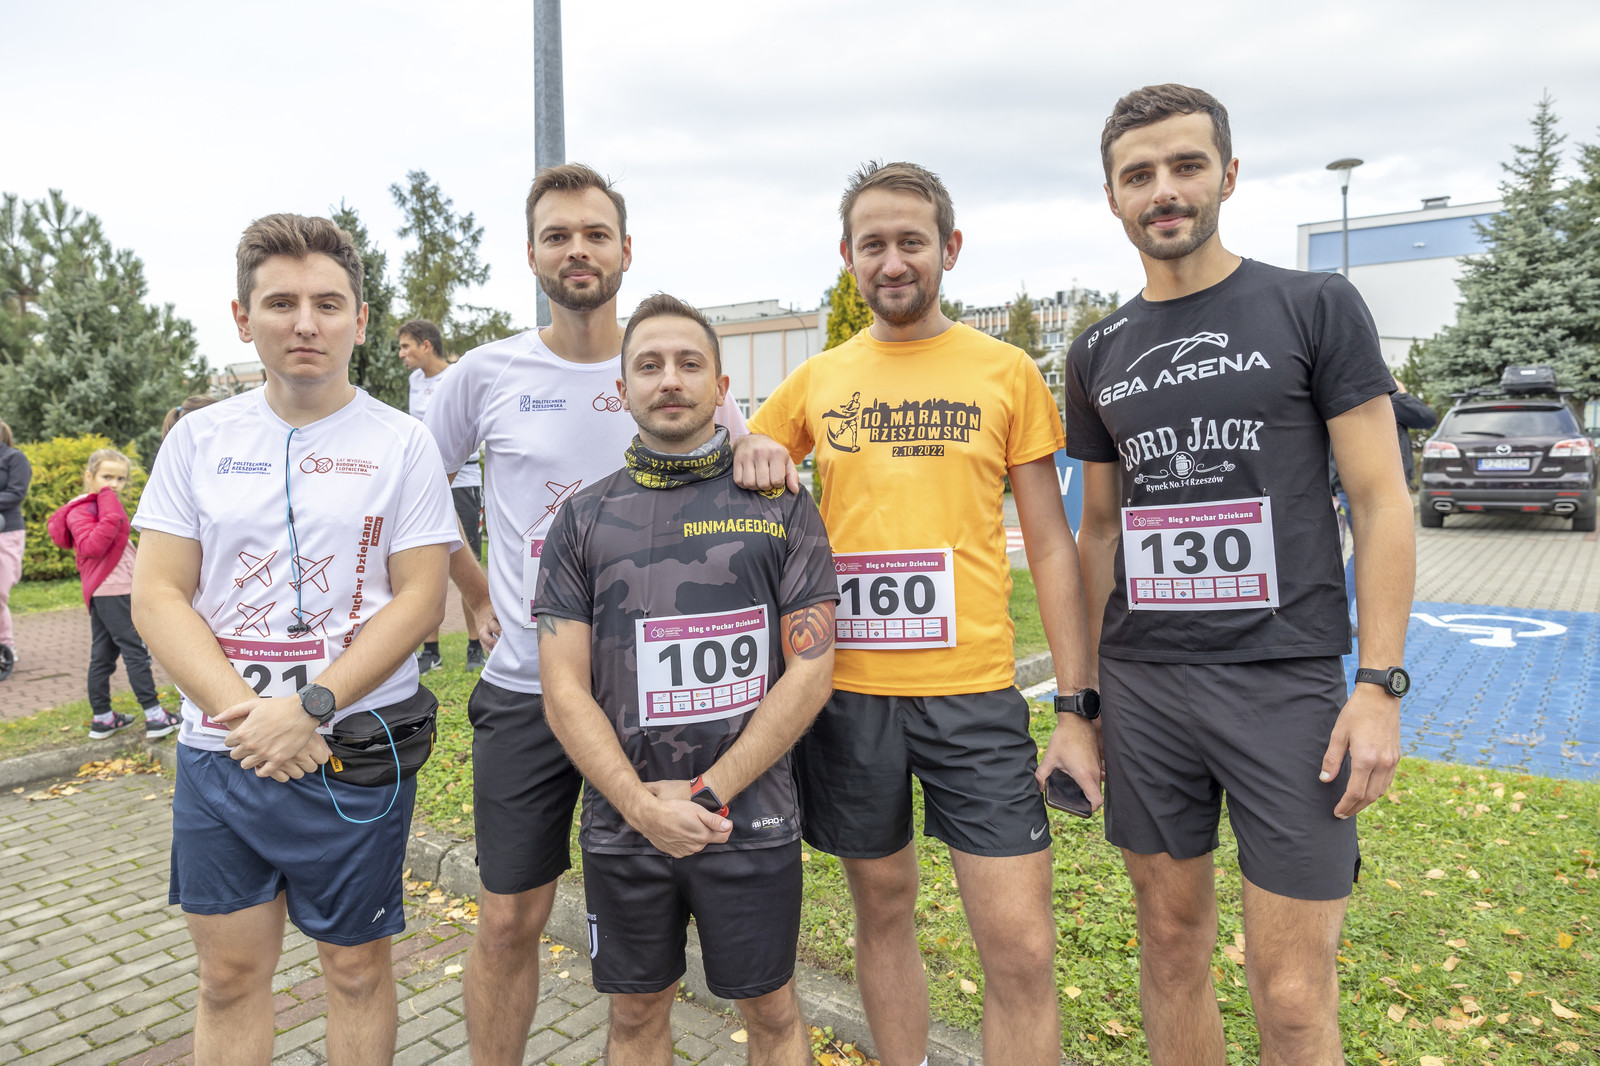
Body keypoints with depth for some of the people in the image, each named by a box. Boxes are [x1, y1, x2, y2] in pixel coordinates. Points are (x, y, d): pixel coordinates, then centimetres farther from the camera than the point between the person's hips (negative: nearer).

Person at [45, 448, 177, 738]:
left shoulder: (107, 506, 19)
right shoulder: (80, 511, -10)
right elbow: (92, 546, -25)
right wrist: (111, 516, -28)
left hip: (105, 593, 10)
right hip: (111, 592, -10)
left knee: (103, 654, 13)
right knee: (135, 651, -9)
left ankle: (102, 718, 20)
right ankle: (155, 716, -9)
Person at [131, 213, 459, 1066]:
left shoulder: (401, 443, -4)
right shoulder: (198, 438, 4)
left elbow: (420, 598, -8)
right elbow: (156, 596, 0)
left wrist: (310, 708, -18)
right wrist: (244, 710, -14)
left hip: (355, 752, -2)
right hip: (217, 751, 3)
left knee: (356, 968, 13)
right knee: (228, 976, 15)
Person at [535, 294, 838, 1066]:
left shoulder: (781, 508, -2)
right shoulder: (584, 519, 2)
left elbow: (810, 670, -7)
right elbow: (564, 690, -2)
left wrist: (707, 794, -12)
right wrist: (643, 806, -12)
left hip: (750, 822, -1)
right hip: (622, 826, 2)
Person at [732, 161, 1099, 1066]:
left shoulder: (1007, 371, 2)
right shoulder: (815, 381, 7)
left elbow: (1051, 546, 3)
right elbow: (741, 473, 20)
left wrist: (1079, 705, -3)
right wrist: (749, 456, -5)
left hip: (973, 693, -2)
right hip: (847, 691, 2)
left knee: (1023, 951, 0)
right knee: (884, 912, 18)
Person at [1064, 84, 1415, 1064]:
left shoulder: (1315, 308, 0)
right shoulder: (1100, 354, 10)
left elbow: (1382, 502, -2)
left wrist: (1381, 685, -10)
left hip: (1287, 684, -3)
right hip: (1143, 688, 4)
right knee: (1173, 946, 15)